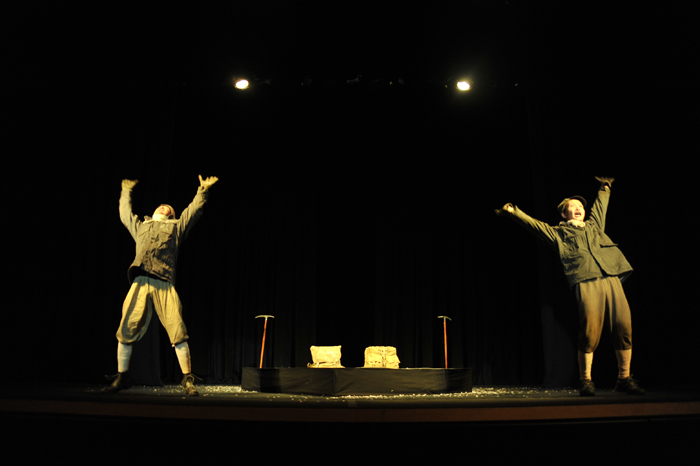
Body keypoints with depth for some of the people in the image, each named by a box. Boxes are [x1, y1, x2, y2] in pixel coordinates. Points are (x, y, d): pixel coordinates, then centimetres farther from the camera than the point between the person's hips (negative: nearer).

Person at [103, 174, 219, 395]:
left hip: (164, 286, -2)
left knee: (178, 332, -10)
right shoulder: (140, 226, 30)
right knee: (126, 331, 0)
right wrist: (126, 192, 55)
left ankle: (187, 380, -4)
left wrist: (203, 190, 27)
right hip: (140, 283, 2)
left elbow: (194, 210, 27)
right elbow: (125, 213, 44)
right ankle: (121, 377, 16)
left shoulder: (176, 227, 25)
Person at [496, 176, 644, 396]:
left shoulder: (594, 225, 29)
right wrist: (513, 211, 0)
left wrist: (604, 186, 59)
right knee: (590, 332, -10)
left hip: (612, 280, 5)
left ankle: (624, 379, 13)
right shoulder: (558, 233, 16)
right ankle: (586, 382, 3)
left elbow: (600, 205, 45)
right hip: (587, 284, -4)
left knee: (624, 328, -1)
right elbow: (533, 224, 10)